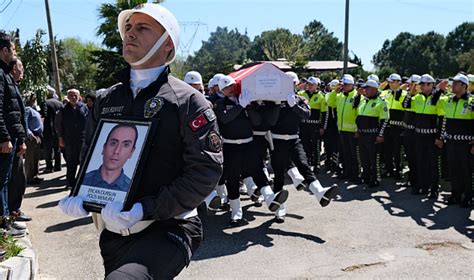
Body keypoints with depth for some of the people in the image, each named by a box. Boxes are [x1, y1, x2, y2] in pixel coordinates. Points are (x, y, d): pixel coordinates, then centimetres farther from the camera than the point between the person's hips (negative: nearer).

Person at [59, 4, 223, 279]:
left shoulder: (188, 101, -8)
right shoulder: (106, 100, 9)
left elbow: (206, 170, -15)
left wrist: (144, 210, -22)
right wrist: (80, 196, -2)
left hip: (168, 228, -6)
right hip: (115, 230, 6)